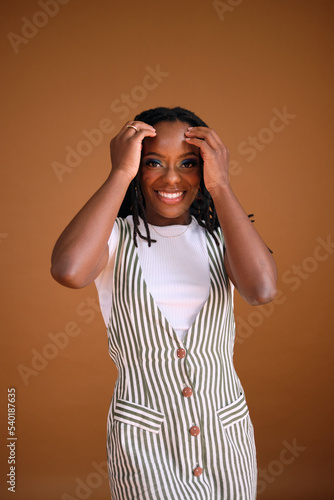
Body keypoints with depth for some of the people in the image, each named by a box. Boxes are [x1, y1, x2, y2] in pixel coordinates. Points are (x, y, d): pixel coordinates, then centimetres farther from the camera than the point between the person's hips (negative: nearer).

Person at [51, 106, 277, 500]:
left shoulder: (221, 234, 1)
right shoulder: (115, 236, -6)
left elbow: (262, 290, -21)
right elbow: (69, 271, -30)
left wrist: (220, 186, -17)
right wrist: (121, 173, -20)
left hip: (225, 430, 3)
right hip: (143, 436, -3)